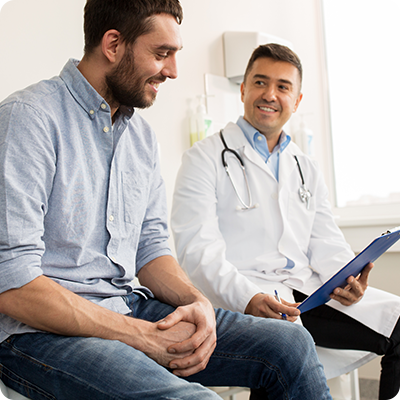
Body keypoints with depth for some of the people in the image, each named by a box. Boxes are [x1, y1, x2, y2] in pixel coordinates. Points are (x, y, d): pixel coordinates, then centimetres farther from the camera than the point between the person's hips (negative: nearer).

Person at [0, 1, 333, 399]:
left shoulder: (142, 135, 13)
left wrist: (196, 302, -6)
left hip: (130, 307, 7)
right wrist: (142, 336, -19)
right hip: (42, 330, -7)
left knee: (290, 343, -5)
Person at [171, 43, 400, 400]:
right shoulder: (205, 157, 3)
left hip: (307, 290, 6)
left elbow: (326, 243, 16)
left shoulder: (307, 170, 23)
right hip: (240, 298, -6)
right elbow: (197, 248, -9)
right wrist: (248, 297, -26)